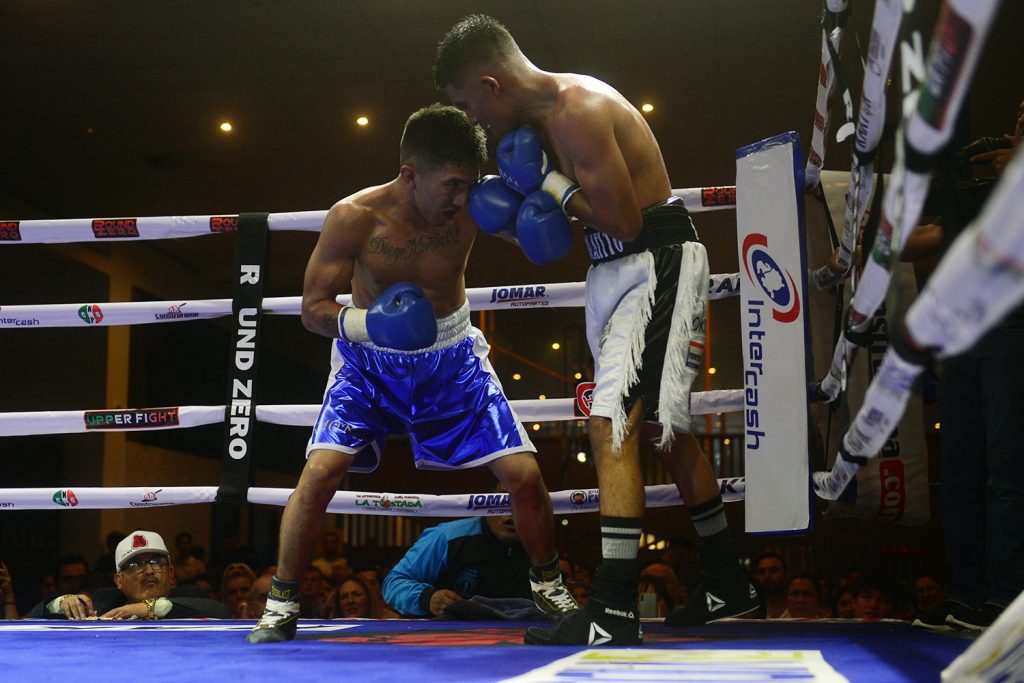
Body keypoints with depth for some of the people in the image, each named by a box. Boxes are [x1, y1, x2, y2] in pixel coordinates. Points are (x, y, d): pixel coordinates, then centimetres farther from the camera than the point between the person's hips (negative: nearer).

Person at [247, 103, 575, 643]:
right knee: (321, 469, -19)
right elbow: (313, 308, -18)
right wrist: (361, 323, -39)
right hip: (371, 357, -1)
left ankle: (548, 585, 22)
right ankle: (281, 603, 0)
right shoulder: (355, 217, -24)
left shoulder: (471, 207, -20)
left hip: (451, 355, 2)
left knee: (524, 474, -5)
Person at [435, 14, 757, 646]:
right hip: (623, 269, 11)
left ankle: (614, 613, -17)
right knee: (664, 425, 17)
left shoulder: (578, 109, -21)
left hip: (657, 263, -11)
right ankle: (728, 585, 29)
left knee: (614, 423, -18)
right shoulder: (545, 114, 10)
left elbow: (623, 221, -24)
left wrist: (548, 179, -13)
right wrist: (527, 207, -3)